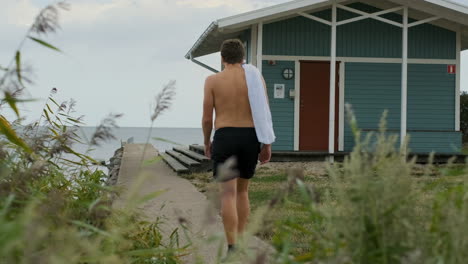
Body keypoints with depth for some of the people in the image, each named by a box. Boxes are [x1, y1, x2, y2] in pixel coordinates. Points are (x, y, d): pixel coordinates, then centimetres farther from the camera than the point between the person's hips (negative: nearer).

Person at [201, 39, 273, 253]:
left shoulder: (213, 81, 0)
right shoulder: (256, 78, 3)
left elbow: (207, 118, 0)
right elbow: (265, 114, -1)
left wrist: (206, 143, 15)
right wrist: (267, 145, 4)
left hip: (224, 139, -2)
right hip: (250, 139, 3)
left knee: (228, 194, -5)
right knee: (242, 190, 19)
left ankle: (232, 249, -14)